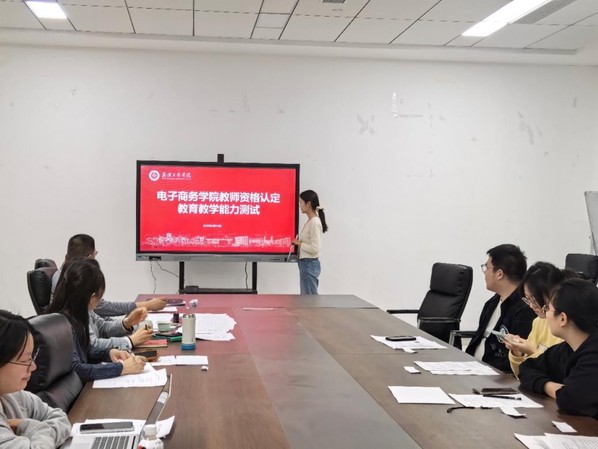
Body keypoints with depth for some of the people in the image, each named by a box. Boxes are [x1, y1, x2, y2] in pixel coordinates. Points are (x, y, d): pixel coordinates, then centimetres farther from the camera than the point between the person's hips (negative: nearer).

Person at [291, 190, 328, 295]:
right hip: (306, 264, 10)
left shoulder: (314, 223, -17)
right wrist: (298, 242, 3)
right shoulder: (310, 221, 11)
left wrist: (299, 243, -13)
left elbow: (315, 249, -21)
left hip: (309, 264, -10)